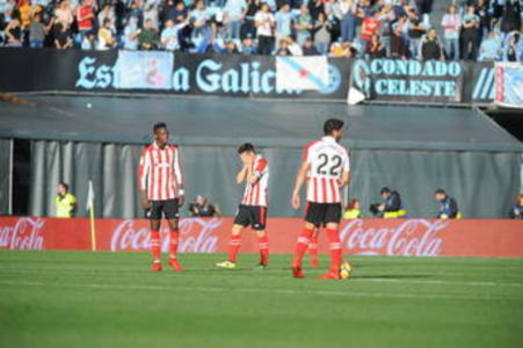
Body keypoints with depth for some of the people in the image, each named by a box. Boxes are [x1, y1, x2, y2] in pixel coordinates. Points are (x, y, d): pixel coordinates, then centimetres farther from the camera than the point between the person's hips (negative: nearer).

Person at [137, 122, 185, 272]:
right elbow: (142, 175, -4)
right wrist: (144, 197, -10)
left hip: (171, 195, 2)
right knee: (155, 227, 2)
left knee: (174, 226, -5)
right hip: (153, 196, -2)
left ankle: (173, 258, 9)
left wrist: (181, 192, 6)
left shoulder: (173, 150, 7)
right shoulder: (147, 153, -3)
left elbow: (178, 172, 13)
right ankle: (156, 261, 6)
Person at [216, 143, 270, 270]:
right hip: (246, 202, 8)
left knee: (260, 232, -3)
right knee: (236, 228, 1)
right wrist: (246, 166, 0)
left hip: (258, 204, -8)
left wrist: (250, 166, -10)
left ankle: (264, 262, 7)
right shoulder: (249, 163, 15)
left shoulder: (261, 162, -11)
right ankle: (231, 261, 1)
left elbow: (251, 180, -19)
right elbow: (239, 179, 8)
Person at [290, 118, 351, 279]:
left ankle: (296, 264, -8)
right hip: (334, 196, 1)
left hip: (315, 194, -1)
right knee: (333, 231, 1)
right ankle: (336, 270, -4)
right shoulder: (342, 151, 10)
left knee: (308, 229, 4)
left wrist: (296, 192, -4)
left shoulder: (312, 147, 4)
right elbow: (345, 179, 8)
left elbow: (303, 171, -4)